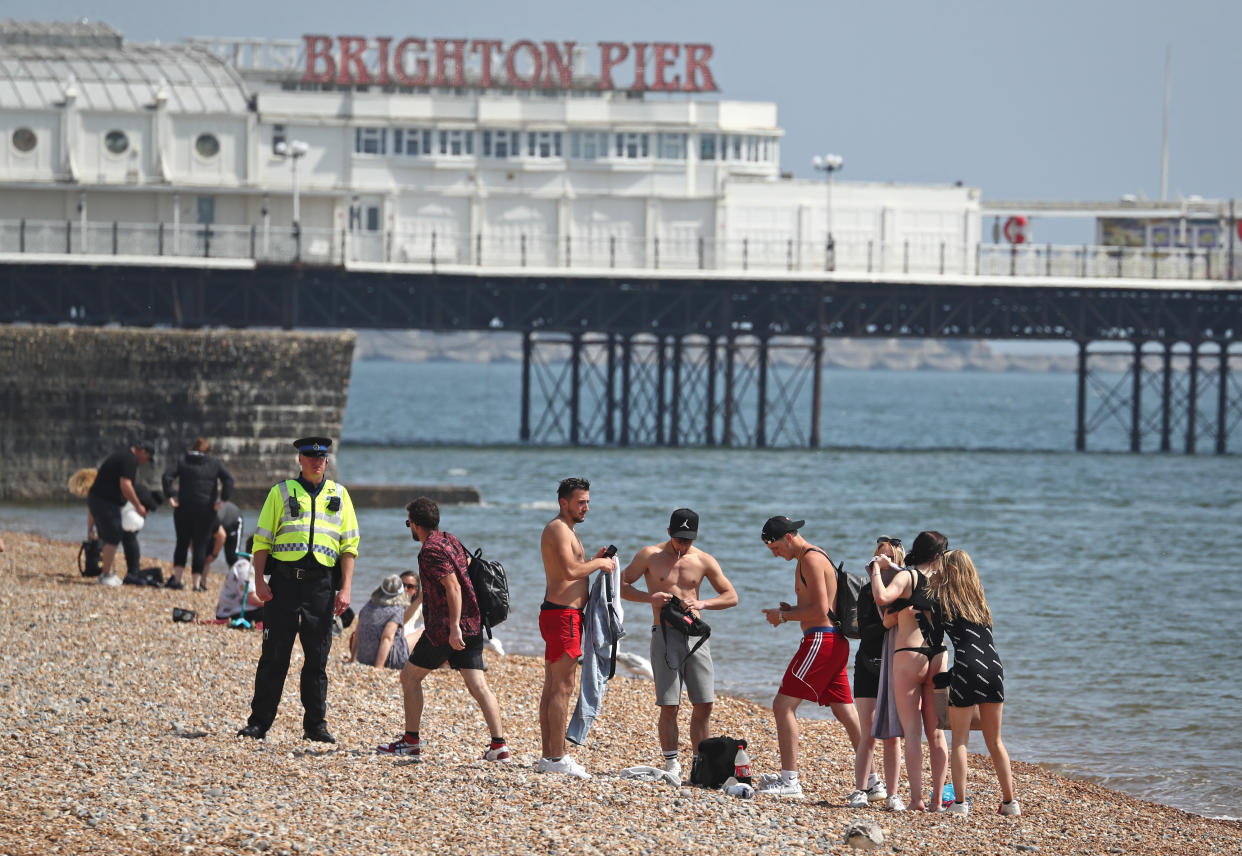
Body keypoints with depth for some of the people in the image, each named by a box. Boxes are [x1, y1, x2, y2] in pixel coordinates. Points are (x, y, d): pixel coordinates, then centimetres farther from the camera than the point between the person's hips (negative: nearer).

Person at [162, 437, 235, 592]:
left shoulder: (182, 460, 6)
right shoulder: (215, 463, 5)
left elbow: (167, 476, -7)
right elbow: (228, 478, -7)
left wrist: (170, 496, -6)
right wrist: (222, 499, -7)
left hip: (183, 508, 1)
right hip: (206, 509, -1)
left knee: (182, 543, 12)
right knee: (201, 545, 4)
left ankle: (177, 577, 3)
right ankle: (197, 582, 1)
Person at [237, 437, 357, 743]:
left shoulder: (339, 495, 12)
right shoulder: (281, 493, 8)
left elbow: (349, 545, 10)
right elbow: (262, 540, 6)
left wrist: (345, 589, 1)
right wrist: (259, 580, -6)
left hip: (321, 584, 1)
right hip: (284, 580, -1)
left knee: (317, 657, 3)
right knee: (274, 655, -1)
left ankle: (315, 724, 9)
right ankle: (259, 723, 3)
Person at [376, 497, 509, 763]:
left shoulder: (431, 551, -13)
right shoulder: (450, 541, 14)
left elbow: (453, 587, -21)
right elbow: (470, 566, 24)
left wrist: (454, 627, -24)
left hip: (445, 628, -8)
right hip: (472, 625, 8)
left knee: (410, 676, 9)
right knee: (478, 685, -1)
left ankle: (411, 741, 11)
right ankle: (499, 746, -13)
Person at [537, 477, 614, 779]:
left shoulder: (566, 530, 21)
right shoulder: (557, 529, -12)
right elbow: (570, 570, -24)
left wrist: (593, 561, 9)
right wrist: (598, 564, -10)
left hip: (565, 614, 11)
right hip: (562, 614, -11)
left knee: (552, 687, 11)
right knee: (562, 687, -11)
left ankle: (548, 756, 14)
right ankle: (557, 758, -12)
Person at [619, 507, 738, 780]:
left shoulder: (703, 561, 6)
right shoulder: (650, 555, 0)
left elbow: (731, 597, 8)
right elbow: (621, 585, 3)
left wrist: (702, 604, -11)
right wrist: (650, 597, -14)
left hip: (696, 635, 3)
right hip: (665, 635, -3)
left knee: (704, 705, 1)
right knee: (669, 707, -5)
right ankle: (671, 764, 5)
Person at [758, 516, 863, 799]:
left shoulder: (810, 559, -12)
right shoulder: (812, 557, 20)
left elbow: (820, 609, -20)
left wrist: (784, 616, -9)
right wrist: (790, 610, 12)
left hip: (820, 640, -10)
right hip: (835, 642, 10)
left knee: (783, 706, -9)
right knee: (846, 713, 11)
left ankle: (789, 780, -13)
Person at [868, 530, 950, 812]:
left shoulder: (906, 576, -5)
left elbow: (882, 598, -24)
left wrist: (878, 568, -8)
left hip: (909, 657, -4)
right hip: (938, 658, 4)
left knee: (912, 732, -4)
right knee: (935, 733, 9)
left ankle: (917, 798, -12)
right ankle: (937, 799, 8)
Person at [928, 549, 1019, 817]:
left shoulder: (941, 596, 3)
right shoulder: (979, 597, 19)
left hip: (967, 668, -5)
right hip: (994, 666, 5)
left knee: (959, 739, 2)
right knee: (995, 741, 14)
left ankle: (960, 802, -5)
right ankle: (1009, 801, 13)